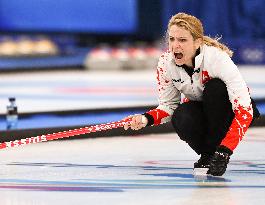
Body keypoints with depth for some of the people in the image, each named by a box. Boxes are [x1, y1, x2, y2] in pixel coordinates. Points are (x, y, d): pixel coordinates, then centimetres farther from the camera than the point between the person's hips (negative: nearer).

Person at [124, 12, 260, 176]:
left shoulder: (217, 57, -34)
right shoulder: (166, 63, -19)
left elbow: (244, 109, -37)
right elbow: (168, 106, -6)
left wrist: (225, 150, -46)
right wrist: (147, 119, -29)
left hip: (229, 110, -3)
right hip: (199, 109, 3)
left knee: (215, 87, -34)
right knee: (181, 118, -31)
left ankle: (218, 153, -19)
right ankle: (208, 154, -3)